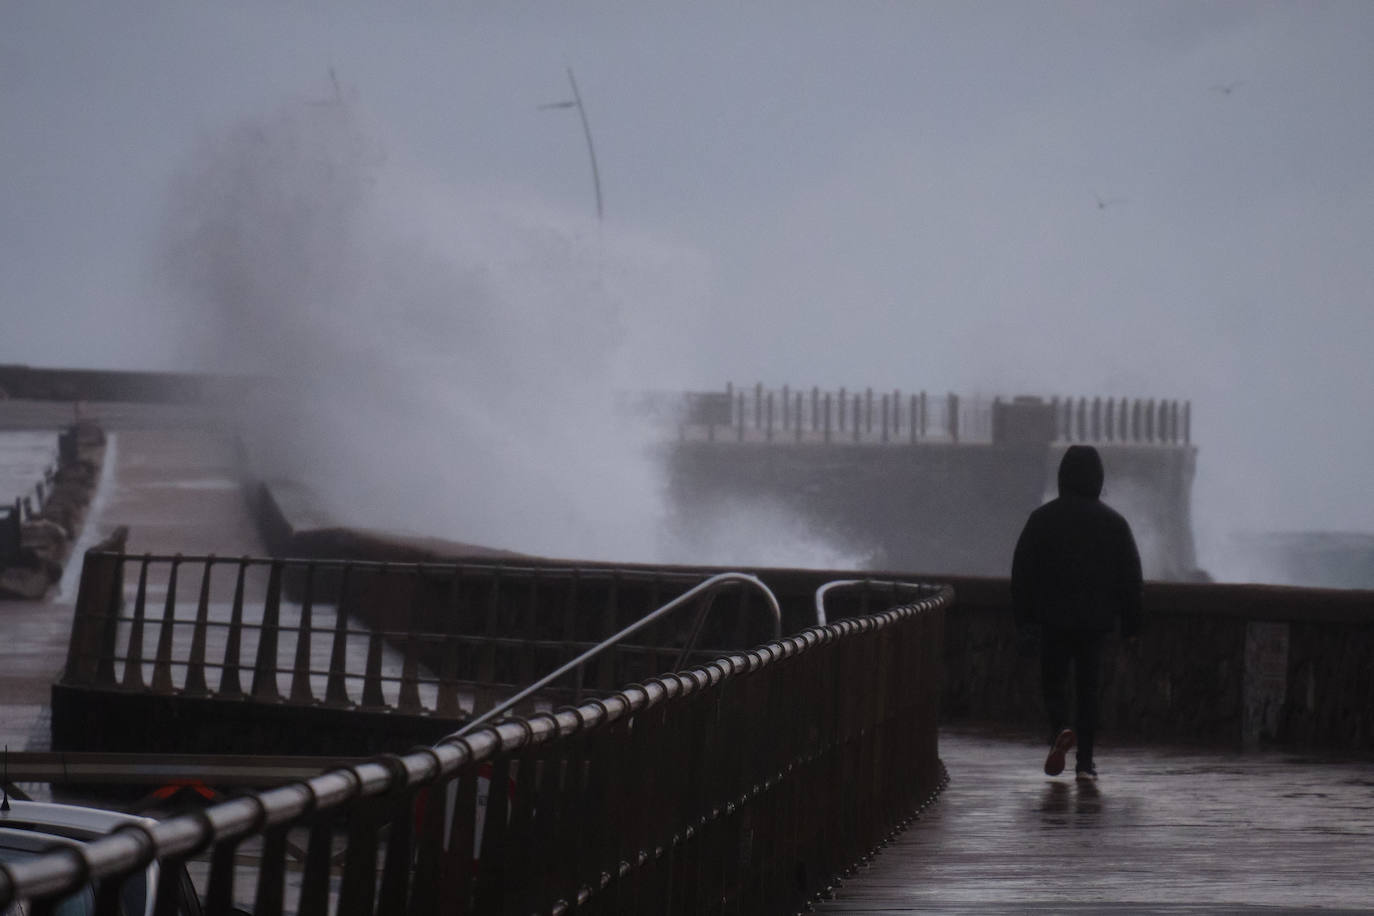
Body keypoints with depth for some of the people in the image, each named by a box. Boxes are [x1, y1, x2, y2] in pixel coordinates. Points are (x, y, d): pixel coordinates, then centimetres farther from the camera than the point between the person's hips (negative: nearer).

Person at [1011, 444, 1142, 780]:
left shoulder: (1042, 518, -1)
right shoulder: (1114, 522, 2)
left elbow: (1022, 572, 0)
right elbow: (1131, 576, 4)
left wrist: (1025, 620, 6)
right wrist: (1130, 624, 10)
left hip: (1054, 618, -1)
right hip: (1096, 620, 1)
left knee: (1053, 679, 12)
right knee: (1088, 686, 8)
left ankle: (1061, 728, -18)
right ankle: (1085, 761, 5)